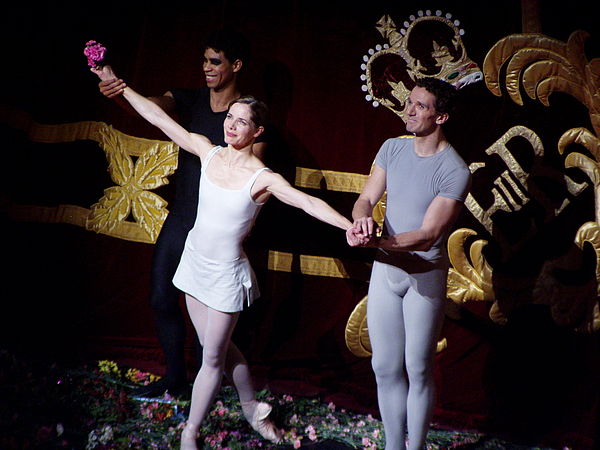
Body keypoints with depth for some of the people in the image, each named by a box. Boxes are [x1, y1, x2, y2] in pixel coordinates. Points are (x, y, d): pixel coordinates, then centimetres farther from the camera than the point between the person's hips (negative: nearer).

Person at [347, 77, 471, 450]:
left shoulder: (455, 171, -17)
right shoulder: (393, 148, 2)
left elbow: (428, 235, -22)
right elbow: (366, 199, 1)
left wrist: (377, 242, -36)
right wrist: (363, 220, -24)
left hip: (426, 276, -5)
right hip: (385, 269, 5)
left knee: (419, 371, 6)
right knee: (386, 367, 12)